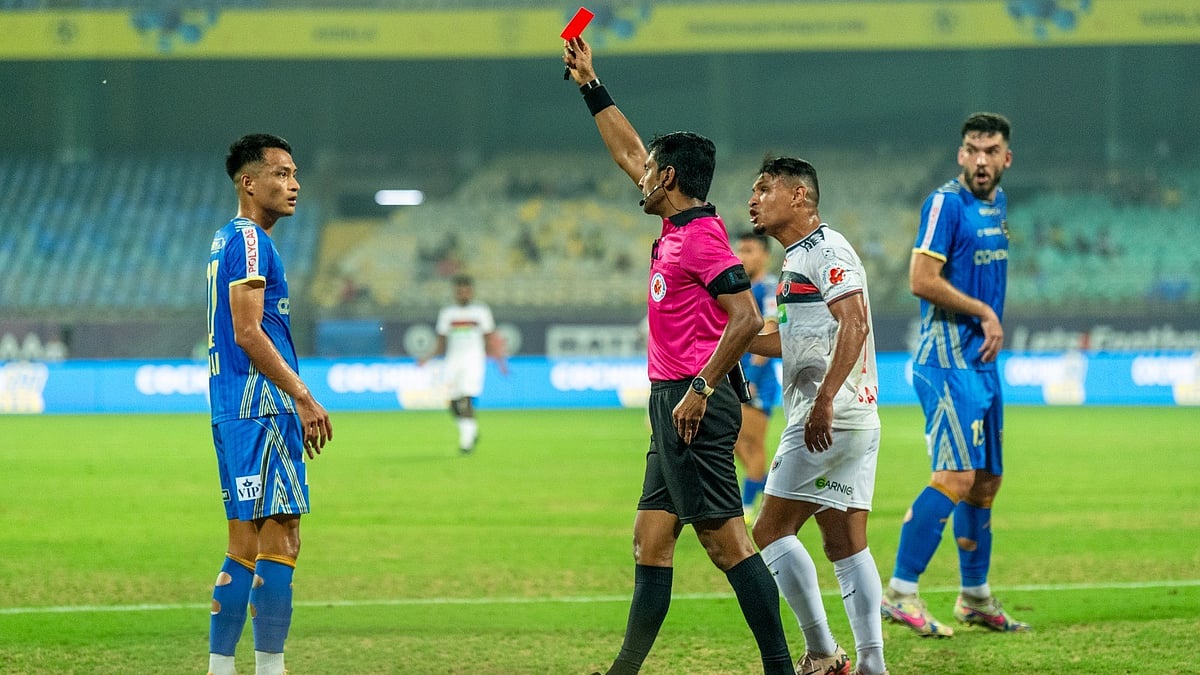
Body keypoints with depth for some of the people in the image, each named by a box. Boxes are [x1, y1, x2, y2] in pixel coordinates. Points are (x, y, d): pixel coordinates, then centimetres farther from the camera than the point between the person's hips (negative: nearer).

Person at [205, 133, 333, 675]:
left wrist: (295, 403, 23)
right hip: (261, 406, -10)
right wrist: (304, 397, -16)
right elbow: (248, 332, -18)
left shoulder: (227, 240, 20)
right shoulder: (249, 240, -11)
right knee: (279, 543, -10)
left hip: (235, 407, 10)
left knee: (246, 545, 12)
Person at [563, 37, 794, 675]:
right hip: (673, 406, 10)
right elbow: (629, 151, 28)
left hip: (693, 408, -10)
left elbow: (747, 318, -21)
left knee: (726, 540, -11)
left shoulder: (702, 237, -13)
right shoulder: (677, 228, 14)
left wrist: (701, 389, -21)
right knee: (651, 540, 11)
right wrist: (590, 87, 32)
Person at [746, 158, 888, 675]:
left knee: (771, 532, -6)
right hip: (855, 421, 10)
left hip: (830, 418, -10)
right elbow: (791, 341, 30)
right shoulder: (798, 259, 21)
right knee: (847, 545, 5)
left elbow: (854, 323, -22)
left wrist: (824, 400, -29)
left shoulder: (827, 250, -10)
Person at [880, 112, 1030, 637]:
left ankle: (975, 598, 23)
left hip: (982, 360, 9)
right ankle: (899, 593, -16)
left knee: (987, 479, 13)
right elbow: (922, 280, -18)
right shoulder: (947, 202, -12)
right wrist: (984, 313, -12)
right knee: (957, 476, -17)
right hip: (948, 361, -9)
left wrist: (992, 326, 12)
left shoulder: (997, 202, 15)